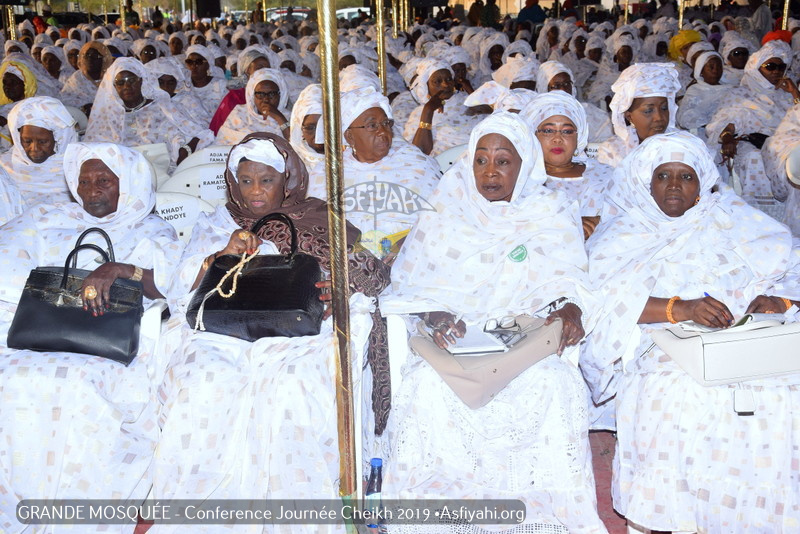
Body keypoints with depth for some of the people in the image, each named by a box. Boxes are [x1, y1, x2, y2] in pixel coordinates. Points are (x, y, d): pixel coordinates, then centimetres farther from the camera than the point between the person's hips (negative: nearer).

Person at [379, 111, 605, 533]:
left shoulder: (553, 217, 12)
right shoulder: (443, 216, 11)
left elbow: (566, 280, 6)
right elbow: (407, 285, 5)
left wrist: (568, 308, -18)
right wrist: (433, 315, -16)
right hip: (452, 341, 0)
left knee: (554, 388, -32)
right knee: (429, 388, -31)